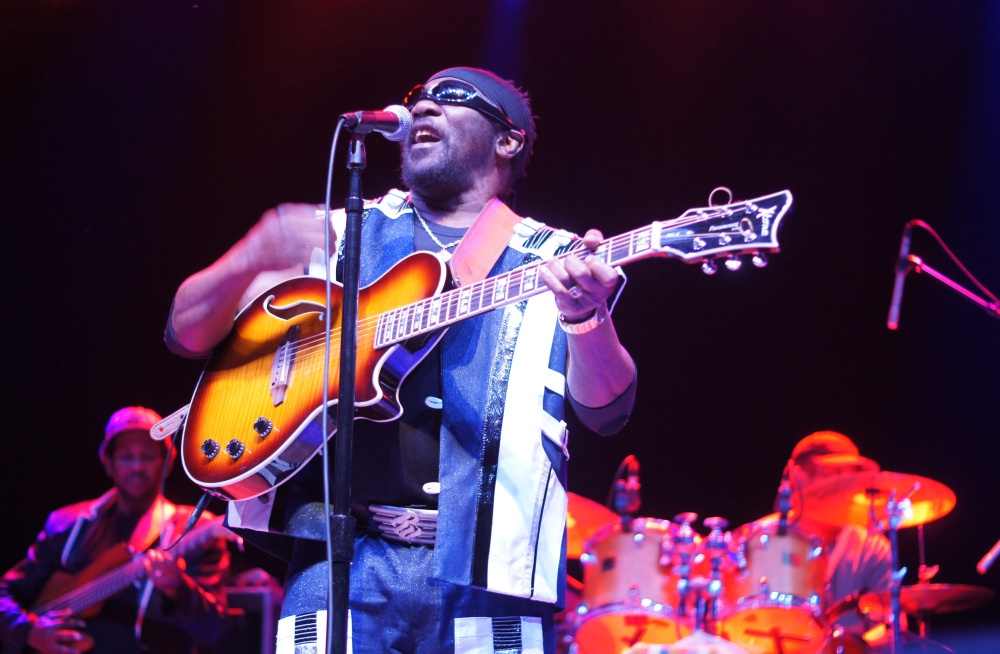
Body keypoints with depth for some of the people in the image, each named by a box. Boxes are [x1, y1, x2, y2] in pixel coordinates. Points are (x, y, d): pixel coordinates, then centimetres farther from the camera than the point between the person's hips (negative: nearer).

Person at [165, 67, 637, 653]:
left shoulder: (554, 262, 12)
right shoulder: (347, 234, 15)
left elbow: (606, 410, -2)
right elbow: (187, 335, 12)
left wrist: (586, 316, -23)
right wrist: (251, 259, -9)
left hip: (486, 559, -1)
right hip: (343, 549, 1)